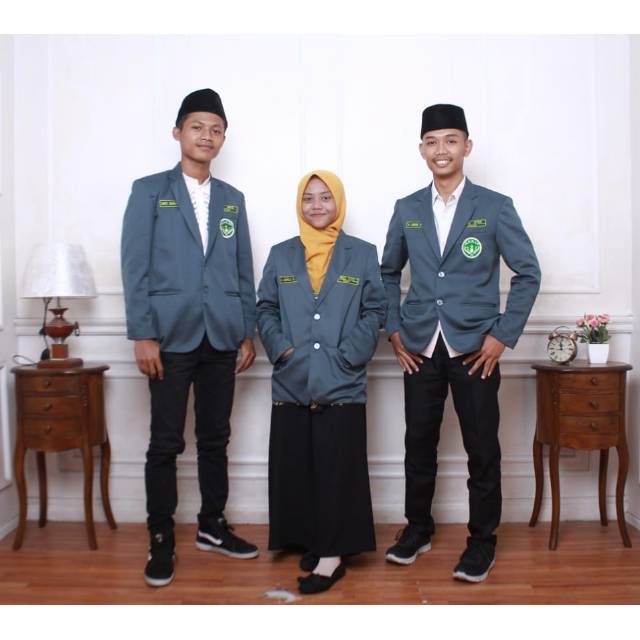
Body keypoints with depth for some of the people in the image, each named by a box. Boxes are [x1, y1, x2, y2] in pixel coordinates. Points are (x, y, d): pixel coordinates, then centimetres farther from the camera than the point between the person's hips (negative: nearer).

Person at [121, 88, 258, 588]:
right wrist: (143, 334, -11)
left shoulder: (232, 199, 15)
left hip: (221, 338, 4)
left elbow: (244, 272, 13)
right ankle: (161, 539, 15)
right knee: (166, 442, 2)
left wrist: (248, 333, 7)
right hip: (172, 336, -3)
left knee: (215, 438, 12)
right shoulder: (149, 191, 4)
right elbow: (135, 266, -3)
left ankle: (212, 526, 27)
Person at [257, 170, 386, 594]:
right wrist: (283, 350, -7)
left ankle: (334, 552, 10)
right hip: (291, 383, 3)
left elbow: (375, 311, 2)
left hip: (342, 385, -2)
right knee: (296, 467, 7)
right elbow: (266, 310, 10)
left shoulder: (362, 254, 5)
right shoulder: (281, 255, 10)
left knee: (337, 468, 0)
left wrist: (344, 357, -9)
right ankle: (311, 541, 23)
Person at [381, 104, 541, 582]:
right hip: (419, 348, 3)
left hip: (474, 348, -2)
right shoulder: (407, 210, 8)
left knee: (483, 448, 4)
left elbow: (528, 273, -1)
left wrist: (503, 335, -7)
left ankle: (483, 540, 22)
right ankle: (418, 527, 30)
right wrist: (394, 328, 6)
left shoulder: (495, 207, -1)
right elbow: (388, 273, 16)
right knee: (419, 443, 11)